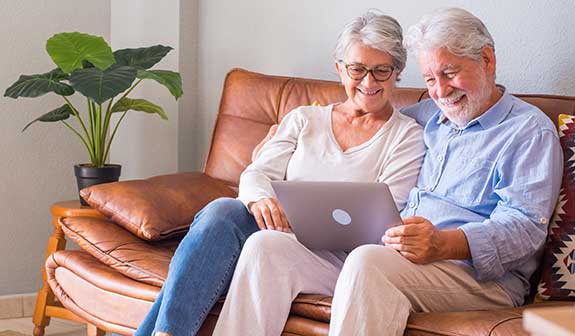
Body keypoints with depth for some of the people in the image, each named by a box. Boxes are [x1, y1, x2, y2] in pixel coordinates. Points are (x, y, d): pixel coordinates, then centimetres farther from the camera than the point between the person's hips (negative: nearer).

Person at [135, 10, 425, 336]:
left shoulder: (407, 135, 9)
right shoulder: (304, 119, 20)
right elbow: (257, 173, 9)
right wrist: (260, 199, -18)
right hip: (276, 231, 4)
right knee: (222, 210, -30)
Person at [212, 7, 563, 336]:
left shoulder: (530, 131, 2)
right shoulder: (427, 115, 26)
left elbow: (526, 226, -11)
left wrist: (445, 244, -28)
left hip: (477, 273, -7)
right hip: (387, 256, 7)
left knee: (369, 259, -39)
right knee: (266, 245, -11)